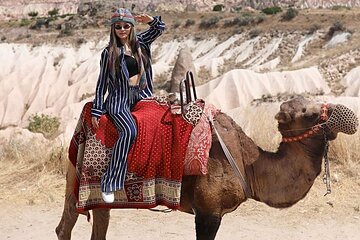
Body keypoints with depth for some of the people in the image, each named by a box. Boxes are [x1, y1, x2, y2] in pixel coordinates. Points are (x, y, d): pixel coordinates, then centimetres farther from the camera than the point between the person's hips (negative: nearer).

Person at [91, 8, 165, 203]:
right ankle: (108, 184, -29)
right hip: (118, 100, -6)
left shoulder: (140, 42, 11)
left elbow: (160, 28, 18)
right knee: (129, 131, -30)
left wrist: (150, 20, -4)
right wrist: (96, 111, -1)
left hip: (140, 96, 6)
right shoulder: (109, 52, 0)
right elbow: (102, 83, 2)